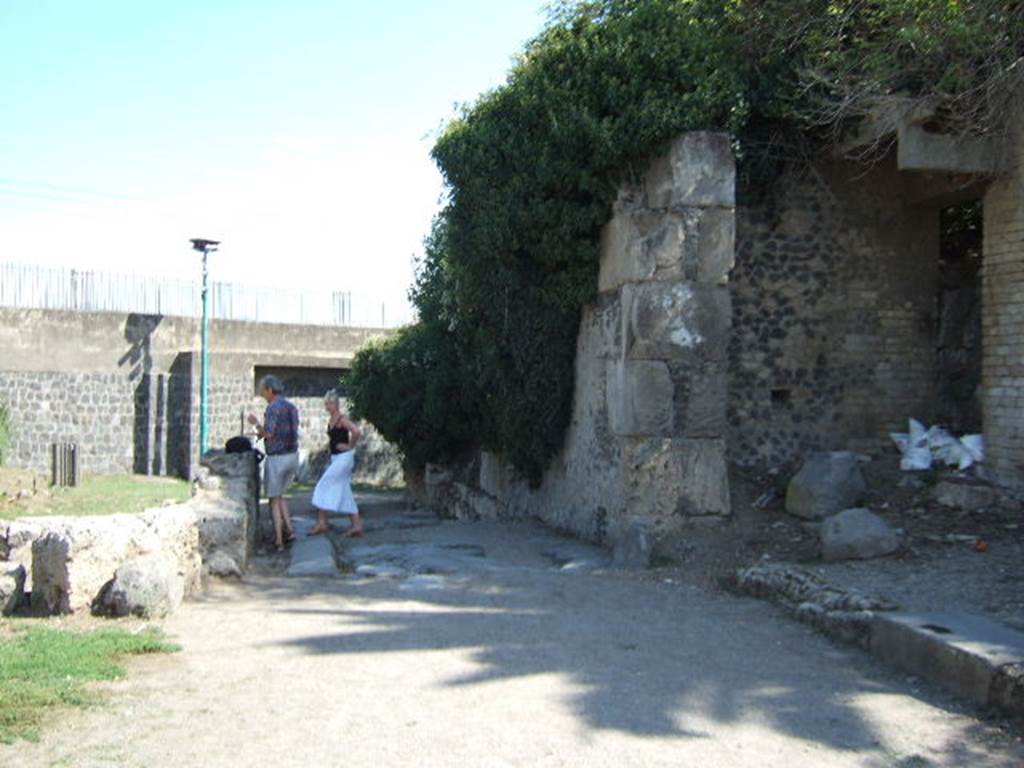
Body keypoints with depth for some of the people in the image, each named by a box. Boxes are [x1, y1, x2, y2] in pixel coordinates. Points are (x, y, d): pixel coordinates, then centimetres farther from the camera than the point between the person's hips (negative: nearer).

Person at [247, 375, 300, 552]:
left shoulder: (273, 407, -16)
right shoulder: (291, 407, 10)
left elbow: (268, 434, -23)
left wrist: (256, 423, -5)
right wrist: (264, 433, 17)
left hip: (276, 458, -7)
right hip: (293, 456, 7)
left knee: (274, 500, 5)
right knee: (279, 494, 24)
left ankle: (279, 541, 5)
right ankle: (289, 529, 11)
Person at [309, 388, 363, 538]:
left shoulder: (342, 419, -14)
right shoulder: (330, 420, 13)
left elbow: (356, 432, -28)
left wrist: (350, 446, -17)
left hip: (343, 458, -9)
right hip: (335, 458, 9)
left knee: (324, 486, -8)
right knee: (344, 493, 8)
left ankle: (321, 523, -3)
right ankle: (357, 526, 9)